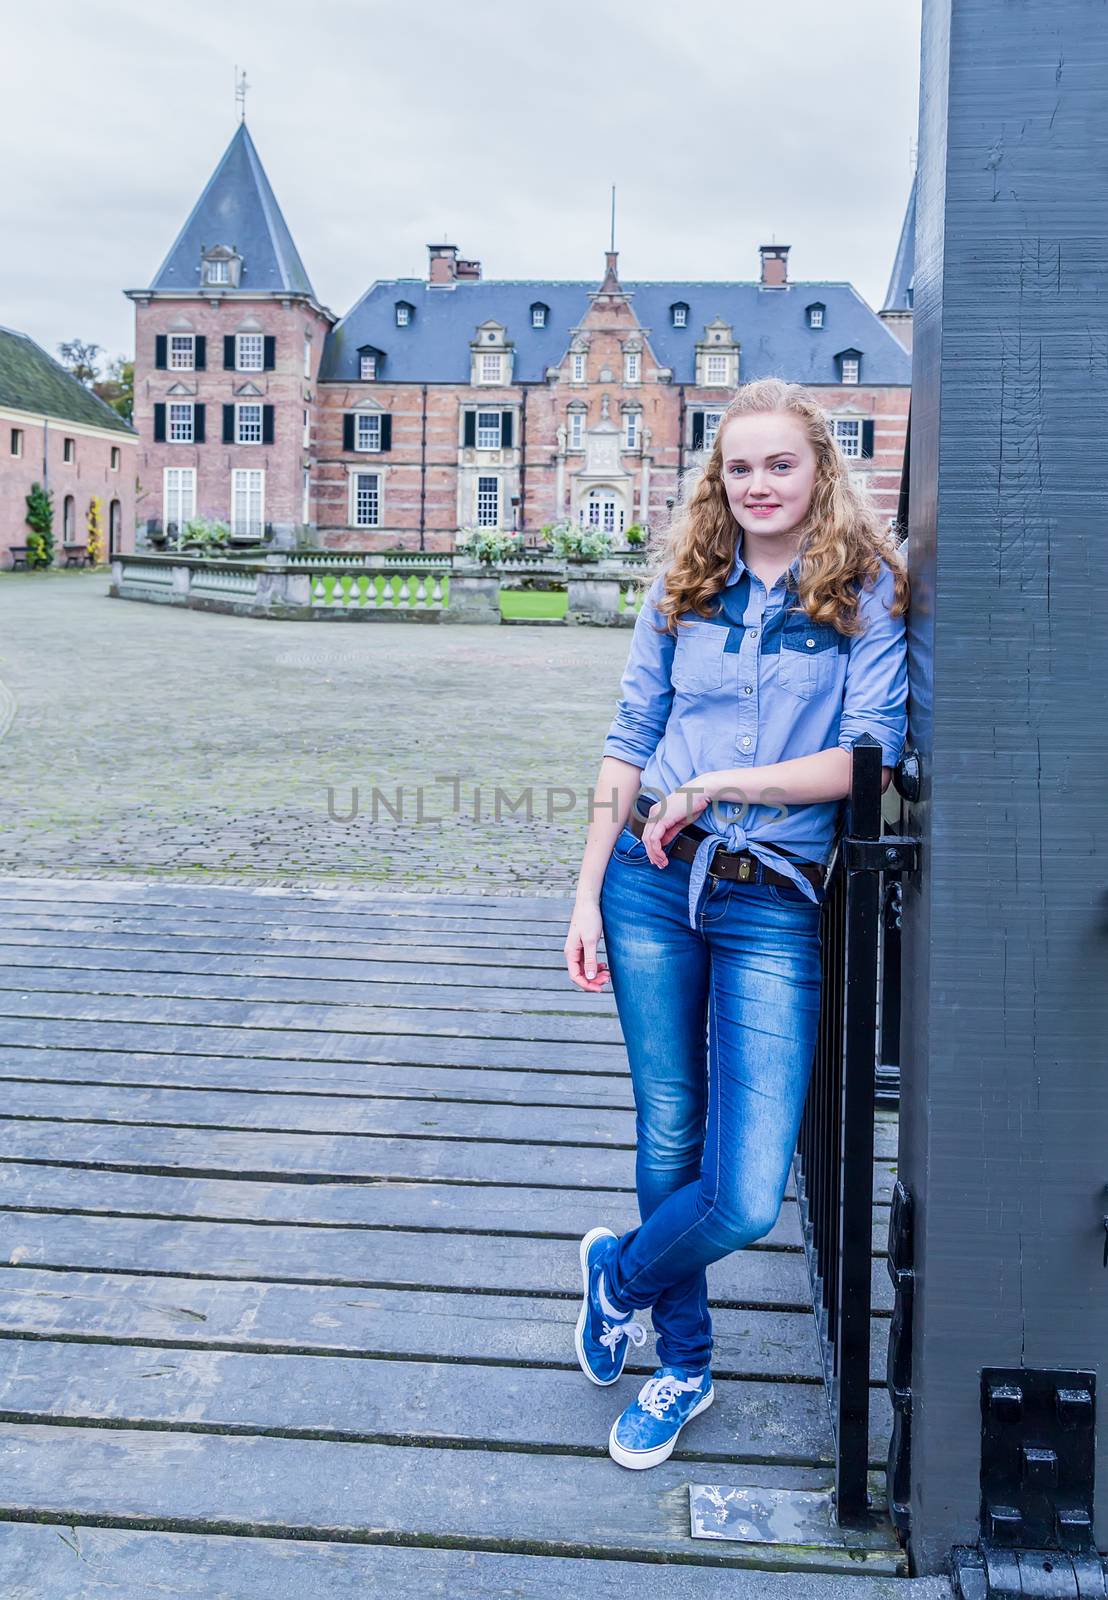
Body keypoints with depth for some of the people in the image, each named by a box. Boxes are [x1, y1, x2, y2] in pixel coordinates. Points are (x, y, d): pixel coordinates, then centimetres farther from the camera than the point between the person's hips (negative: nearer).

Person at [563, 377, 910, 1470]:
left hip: (774, 903, -2)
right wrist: (588, 891, 6)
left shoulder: (868, 591, 0)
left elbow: (873, 754, -8)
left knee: (746, 1199, -7)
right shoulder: (684, 585, 9)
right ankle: (681, 1366, 34)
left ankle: (619, 1276, 26)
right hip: (653, 884, 3)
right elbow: (630, 740, 10)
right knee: (668, 1142, 12)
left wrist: (722, 784, -12)